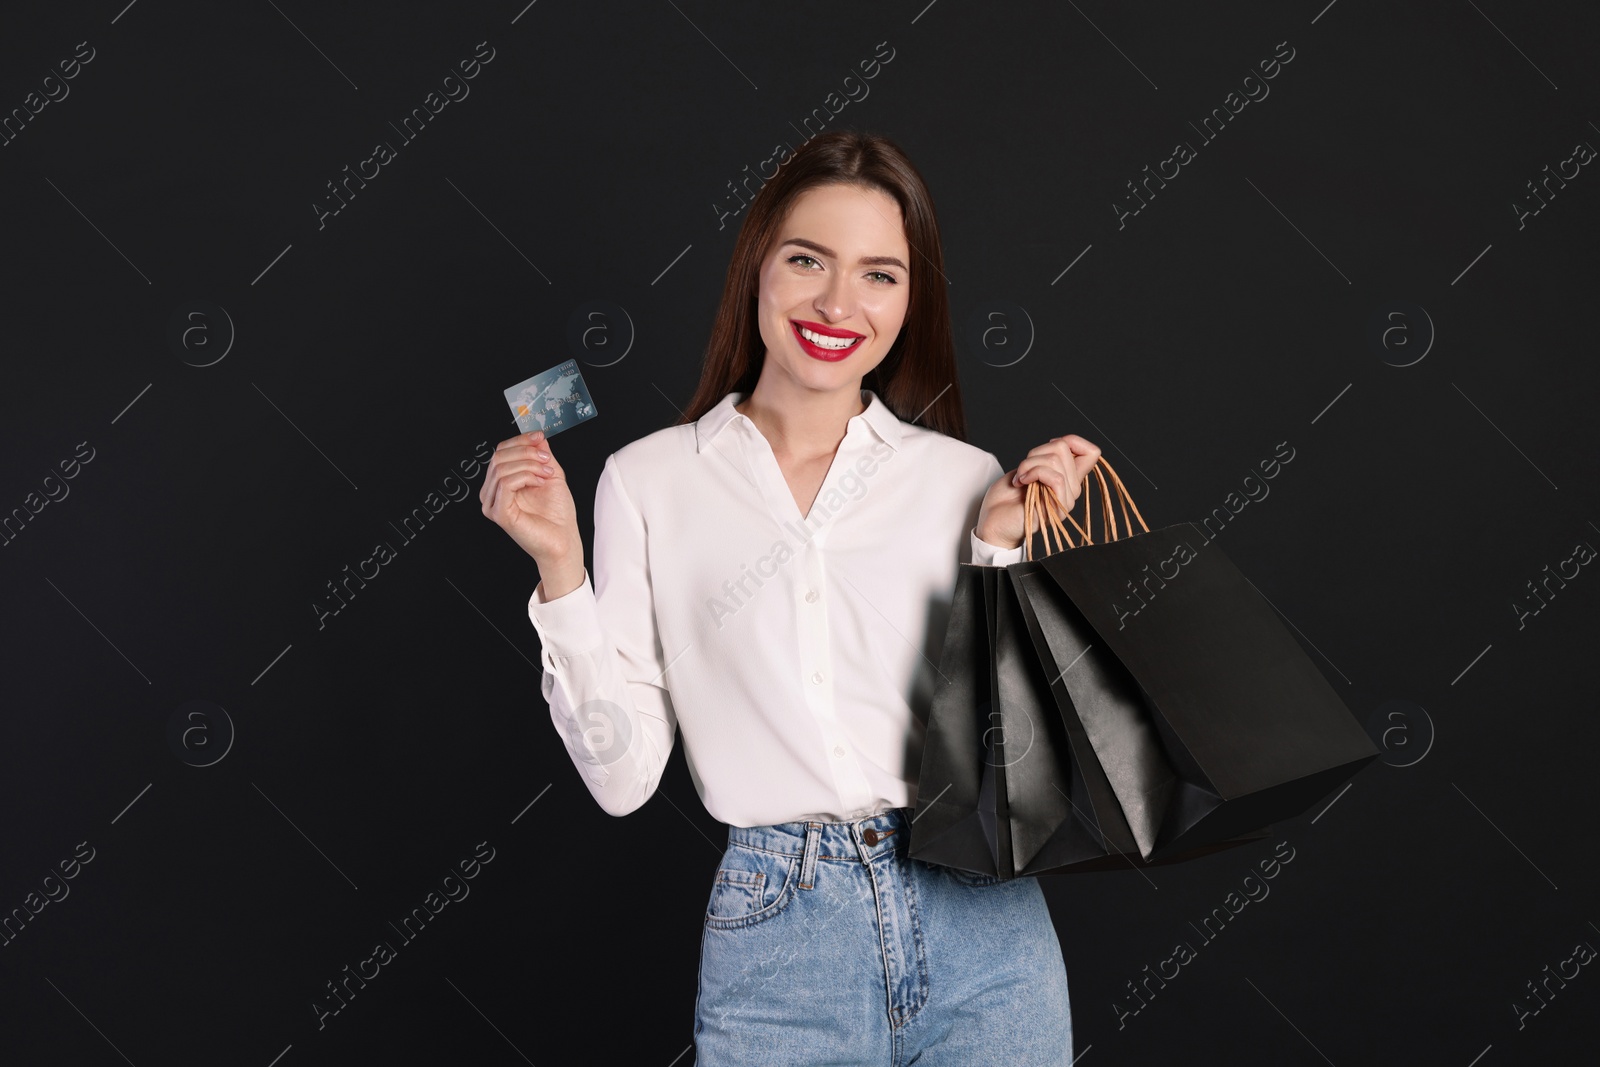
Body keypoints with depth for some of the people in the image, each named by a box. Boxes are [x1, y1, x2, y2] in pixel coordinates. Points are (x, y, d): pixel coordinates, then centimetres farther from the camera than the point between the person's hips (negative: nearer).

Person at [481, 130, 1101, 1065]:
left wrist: (1005, 547, -3)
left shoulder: (968, 478, 3)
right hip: (778, 943, -1)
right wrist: (559, 567, -9)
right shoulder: (650, 480, 1)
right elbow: (624, 777, -2)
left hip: (980, 927, 1)